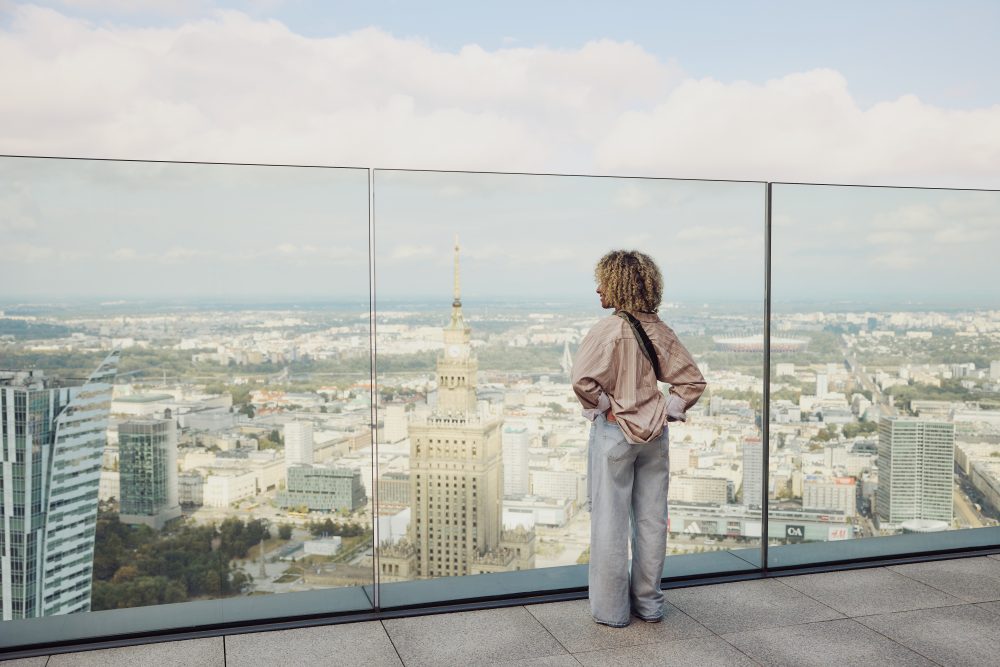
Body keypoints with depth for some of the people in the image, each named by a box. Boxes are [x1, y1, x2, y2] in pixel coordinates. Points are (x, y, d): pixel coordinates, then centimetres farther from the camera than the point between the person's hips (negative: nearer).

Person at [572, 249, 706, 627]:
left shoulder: (609, 330, -16)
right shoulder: (659, 330, 1)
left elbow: (583, 379, -27)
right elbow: (693, 380, 4)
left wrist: (604, 408, -12)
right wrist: (668, 411, 5)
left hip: (614, 432, -6)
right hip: (654, 433, 6)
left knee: (610, 522, 5)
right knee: (652, 520, 13)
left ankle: (611, 609, 16)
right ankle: (648, 604, 26)